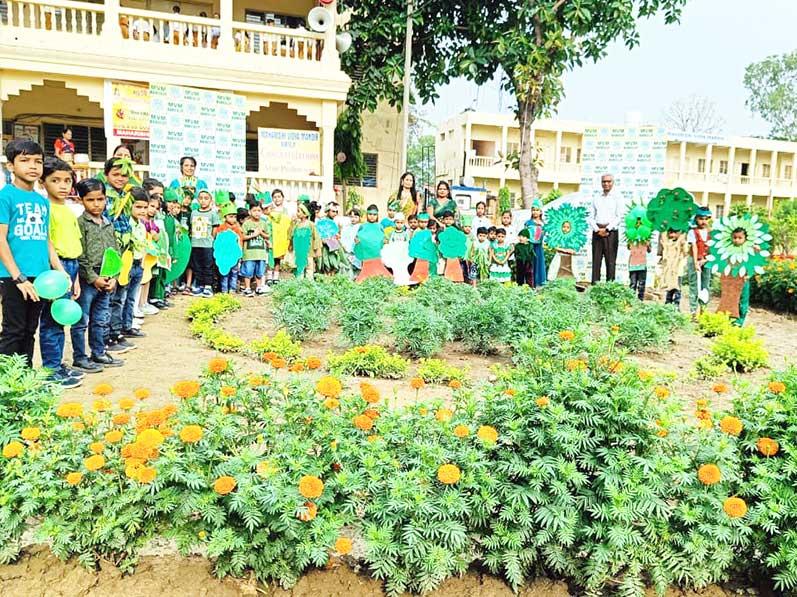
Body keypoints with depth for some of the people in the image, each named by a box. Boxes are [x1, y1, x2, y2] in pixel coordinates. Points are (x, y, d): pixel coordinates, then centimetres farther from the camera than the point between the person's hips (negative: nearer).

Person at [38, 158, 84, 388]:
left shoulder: (70, 212, 16)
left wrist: (76, 279, 19)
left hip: (70, 266, 8)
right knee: (51, 321, -1)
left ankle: (58, 365, 24)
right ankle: (51, 371, 7)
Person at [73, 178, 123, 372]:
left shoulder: (108, 224, 11)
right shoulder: (79, 223, -7)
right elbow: (79, 256, -13)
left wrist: (113, 277, 1)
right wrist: (94, 278, -14)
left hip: (106, 281, 6)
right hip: (86, 281, -6)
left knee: (101, 321, 15)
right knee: (81, 321, 3)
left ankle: (98, 353, 27)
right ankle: (79, 358, 12)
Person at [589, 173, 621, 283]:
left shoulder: (616, 198, 6)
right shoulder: (596, 199, 14)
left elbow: (618, 218, -2)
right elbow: (591, 217, 9)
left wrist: (606, 229, -12)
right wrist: (597, 229, -7)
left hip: (611, 232, -2)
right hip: (597, 231, 2)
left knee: (611, 260, -3)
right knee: (596, 259, 1)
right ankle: (595, 283, 3)